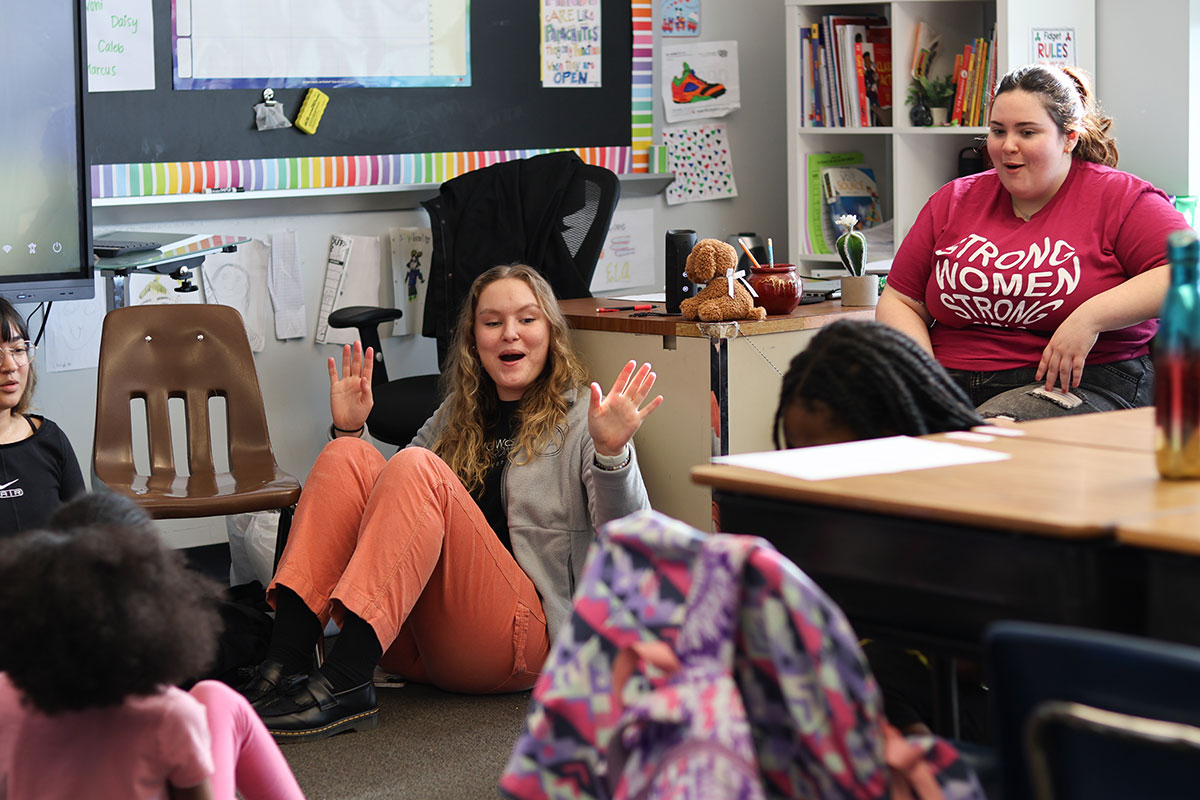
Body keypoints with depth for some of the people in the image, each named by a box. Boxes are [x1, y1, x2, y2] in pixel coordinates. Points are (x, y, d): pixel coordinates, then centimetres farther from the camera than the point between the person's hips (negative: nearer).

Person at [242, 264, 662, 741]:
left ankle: (342, 687, -36)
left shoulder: (582, 416, 7)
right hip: (417, 644, 6)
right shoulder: (457, 416, 24)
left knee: (417, 468, -23)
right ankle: (280, 668, -26)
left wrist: (611, 454, -25)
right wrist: (350, 429, 17)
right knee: (346, 456, -9)